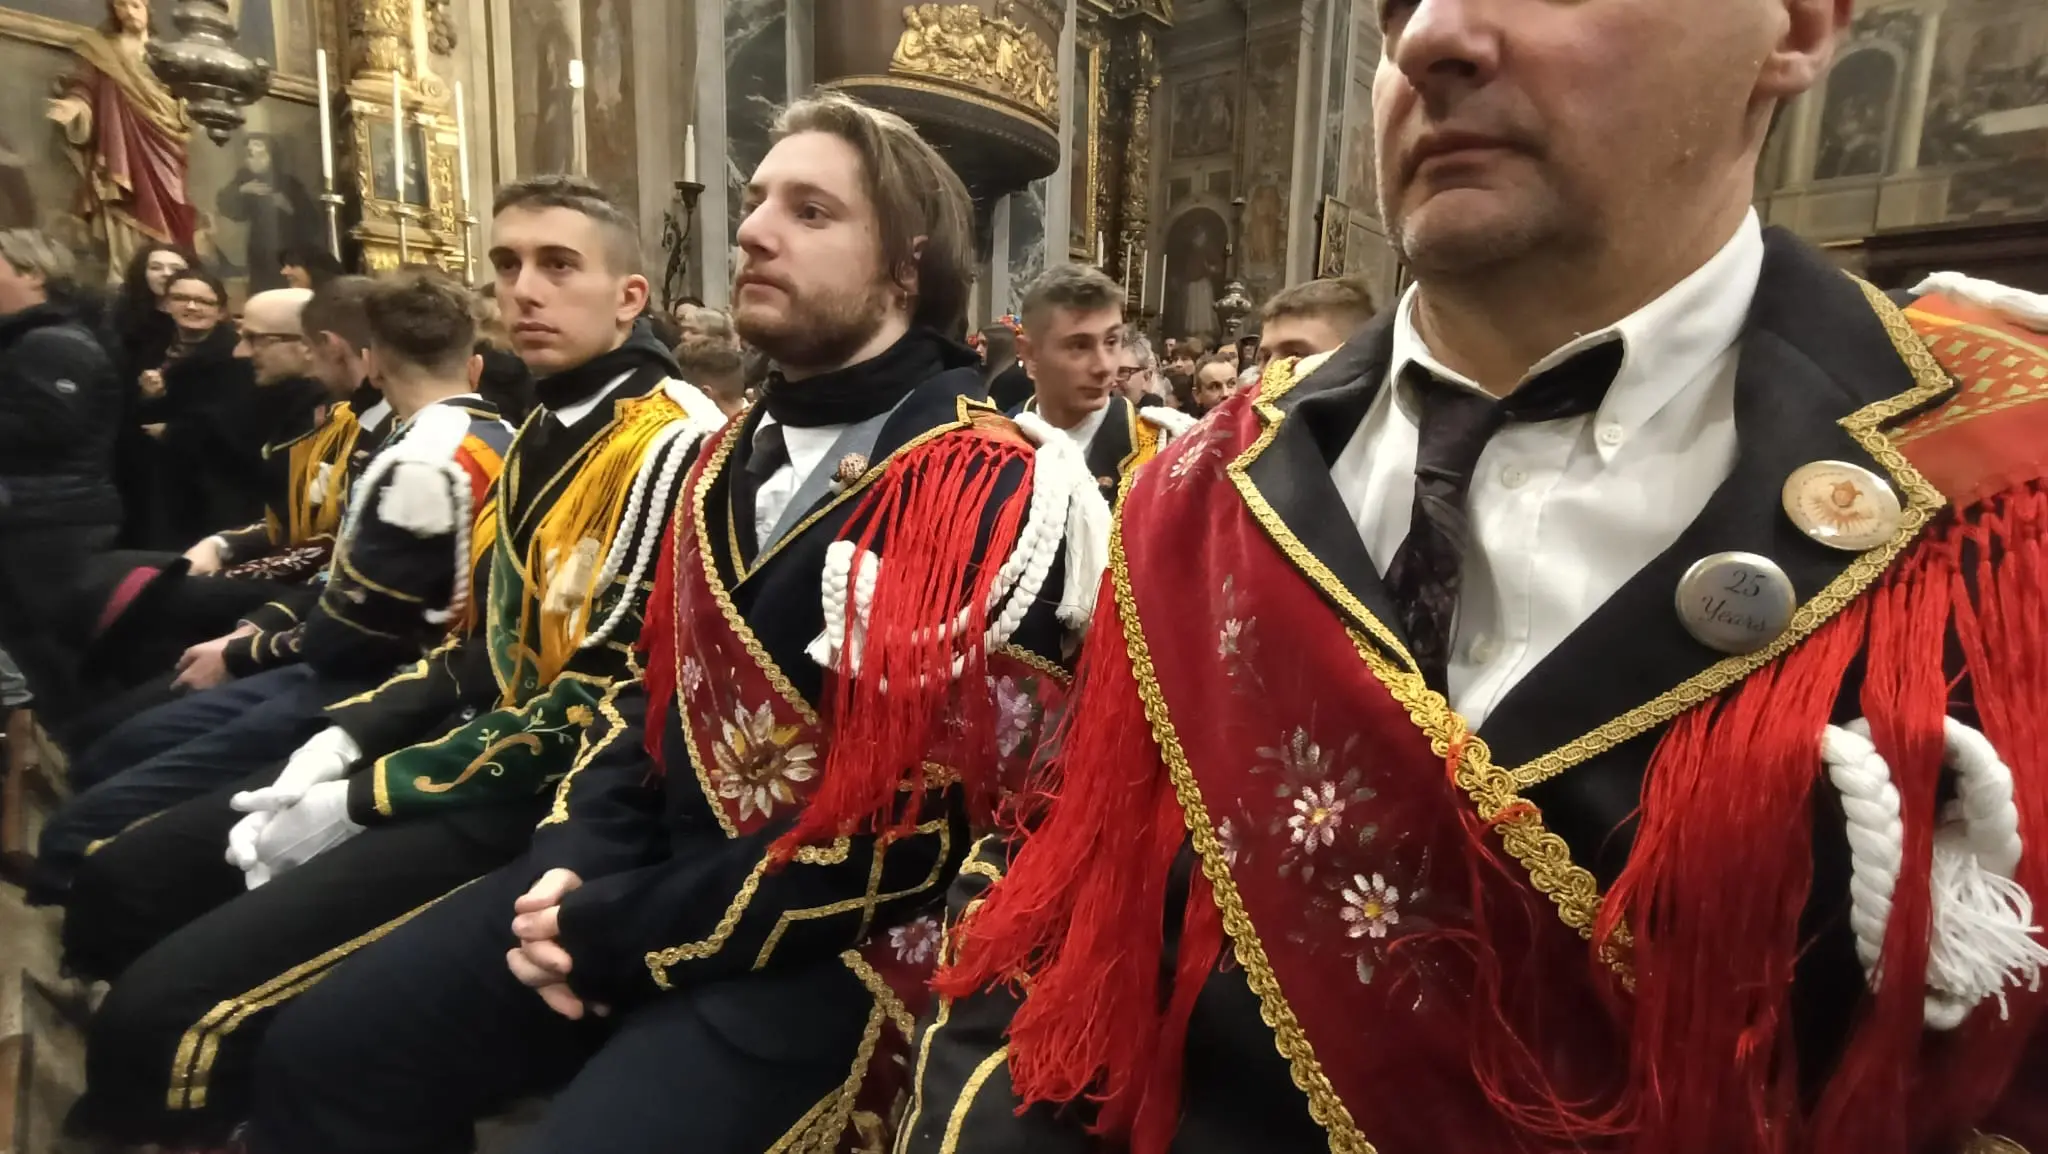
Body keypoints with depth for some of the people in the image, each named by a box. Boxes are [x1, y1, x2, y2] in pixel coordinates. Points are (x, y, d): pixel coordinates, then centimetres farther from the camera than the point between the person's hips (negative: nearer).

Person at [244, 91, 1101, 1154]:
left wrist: (612, 931, -14)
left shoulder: (995, 492, -18)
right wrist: (574, 861, -2)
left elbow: (906, 833, -22)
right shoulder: (736, 450, 10)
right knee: (318, 1057, 5)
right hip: (649, 873, 7)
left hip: (833, 945, -7)